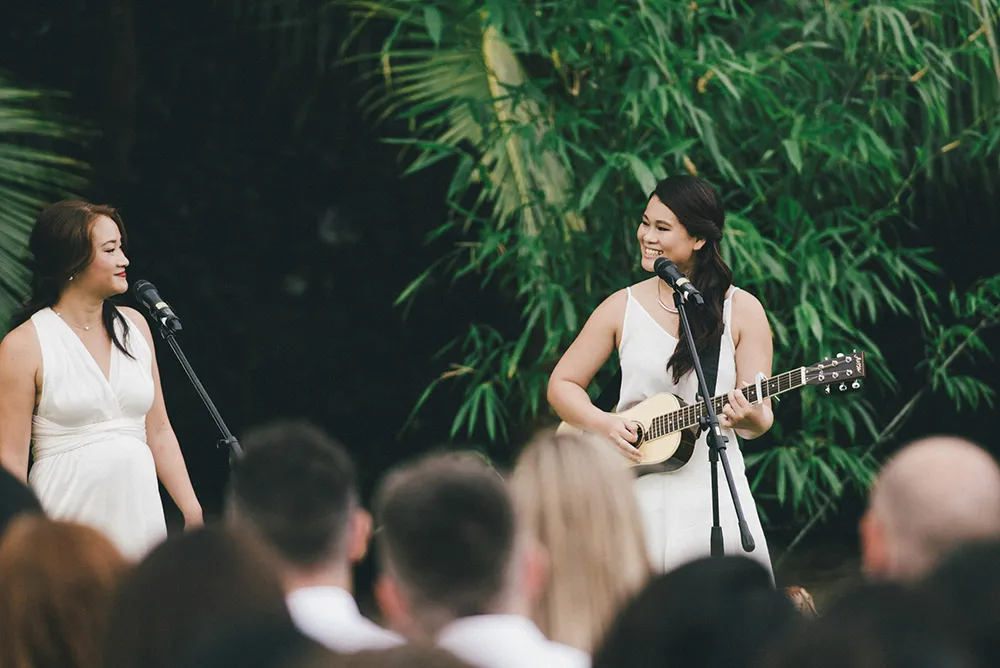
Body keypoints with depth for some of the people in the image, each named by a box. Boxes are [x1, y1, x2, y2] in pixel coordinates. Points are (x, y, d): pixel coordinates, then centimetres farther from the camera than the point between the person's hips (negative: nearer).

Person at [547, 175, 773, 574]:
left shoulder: (741, 311, 1)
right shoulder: (623, 308, 5)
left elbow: (761, 417, 0)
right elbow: (562, 384, 9)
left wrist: (750, 419, -23)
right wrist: (604, 424, -9)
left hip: (712, 493, -1)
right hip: (636, 492, 1)